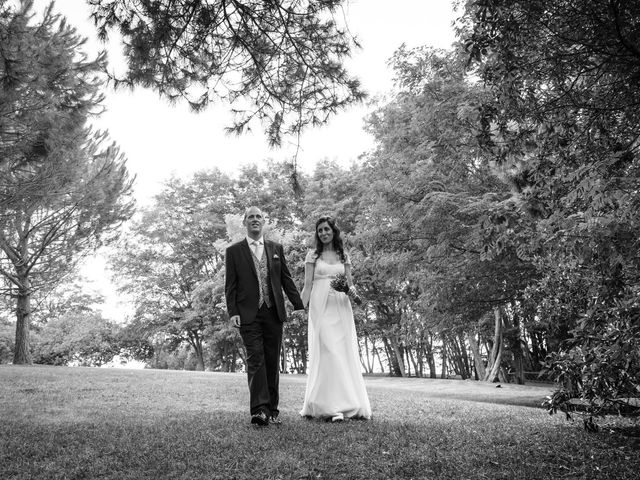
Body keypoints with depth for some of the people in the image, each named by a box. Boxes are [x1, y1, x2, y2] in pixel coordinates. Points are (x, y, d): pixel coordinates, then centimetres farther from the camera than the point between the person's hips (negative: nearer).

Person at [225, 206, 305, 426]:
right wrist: (232, 312, -8)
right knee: (255, 359, -11)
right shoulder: (234, 251, 6)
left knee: (272, 361, 5)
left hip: (274, 313, 3)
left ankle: (272, 410, 13)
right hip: (249, 315, -3)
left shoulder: (276, 248, 14)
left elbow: (286, 279, 12)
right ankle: (259, 410, -14)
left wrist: (298, 305, 5)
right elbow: (230, 285, 2)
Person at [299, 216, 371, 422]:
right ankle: (332, 407, -12)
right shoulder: (313, 255, 8)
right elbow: (307, 284, 4)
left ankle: (349, 404, 7)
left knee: (345, 352, -2)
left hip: (341, 307, 3)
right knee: (328, 352, -12)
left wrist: (351, 289, -9)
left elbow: (350, 282, 14)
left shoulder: (343, 256, 15)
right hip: (321, 306, -3)